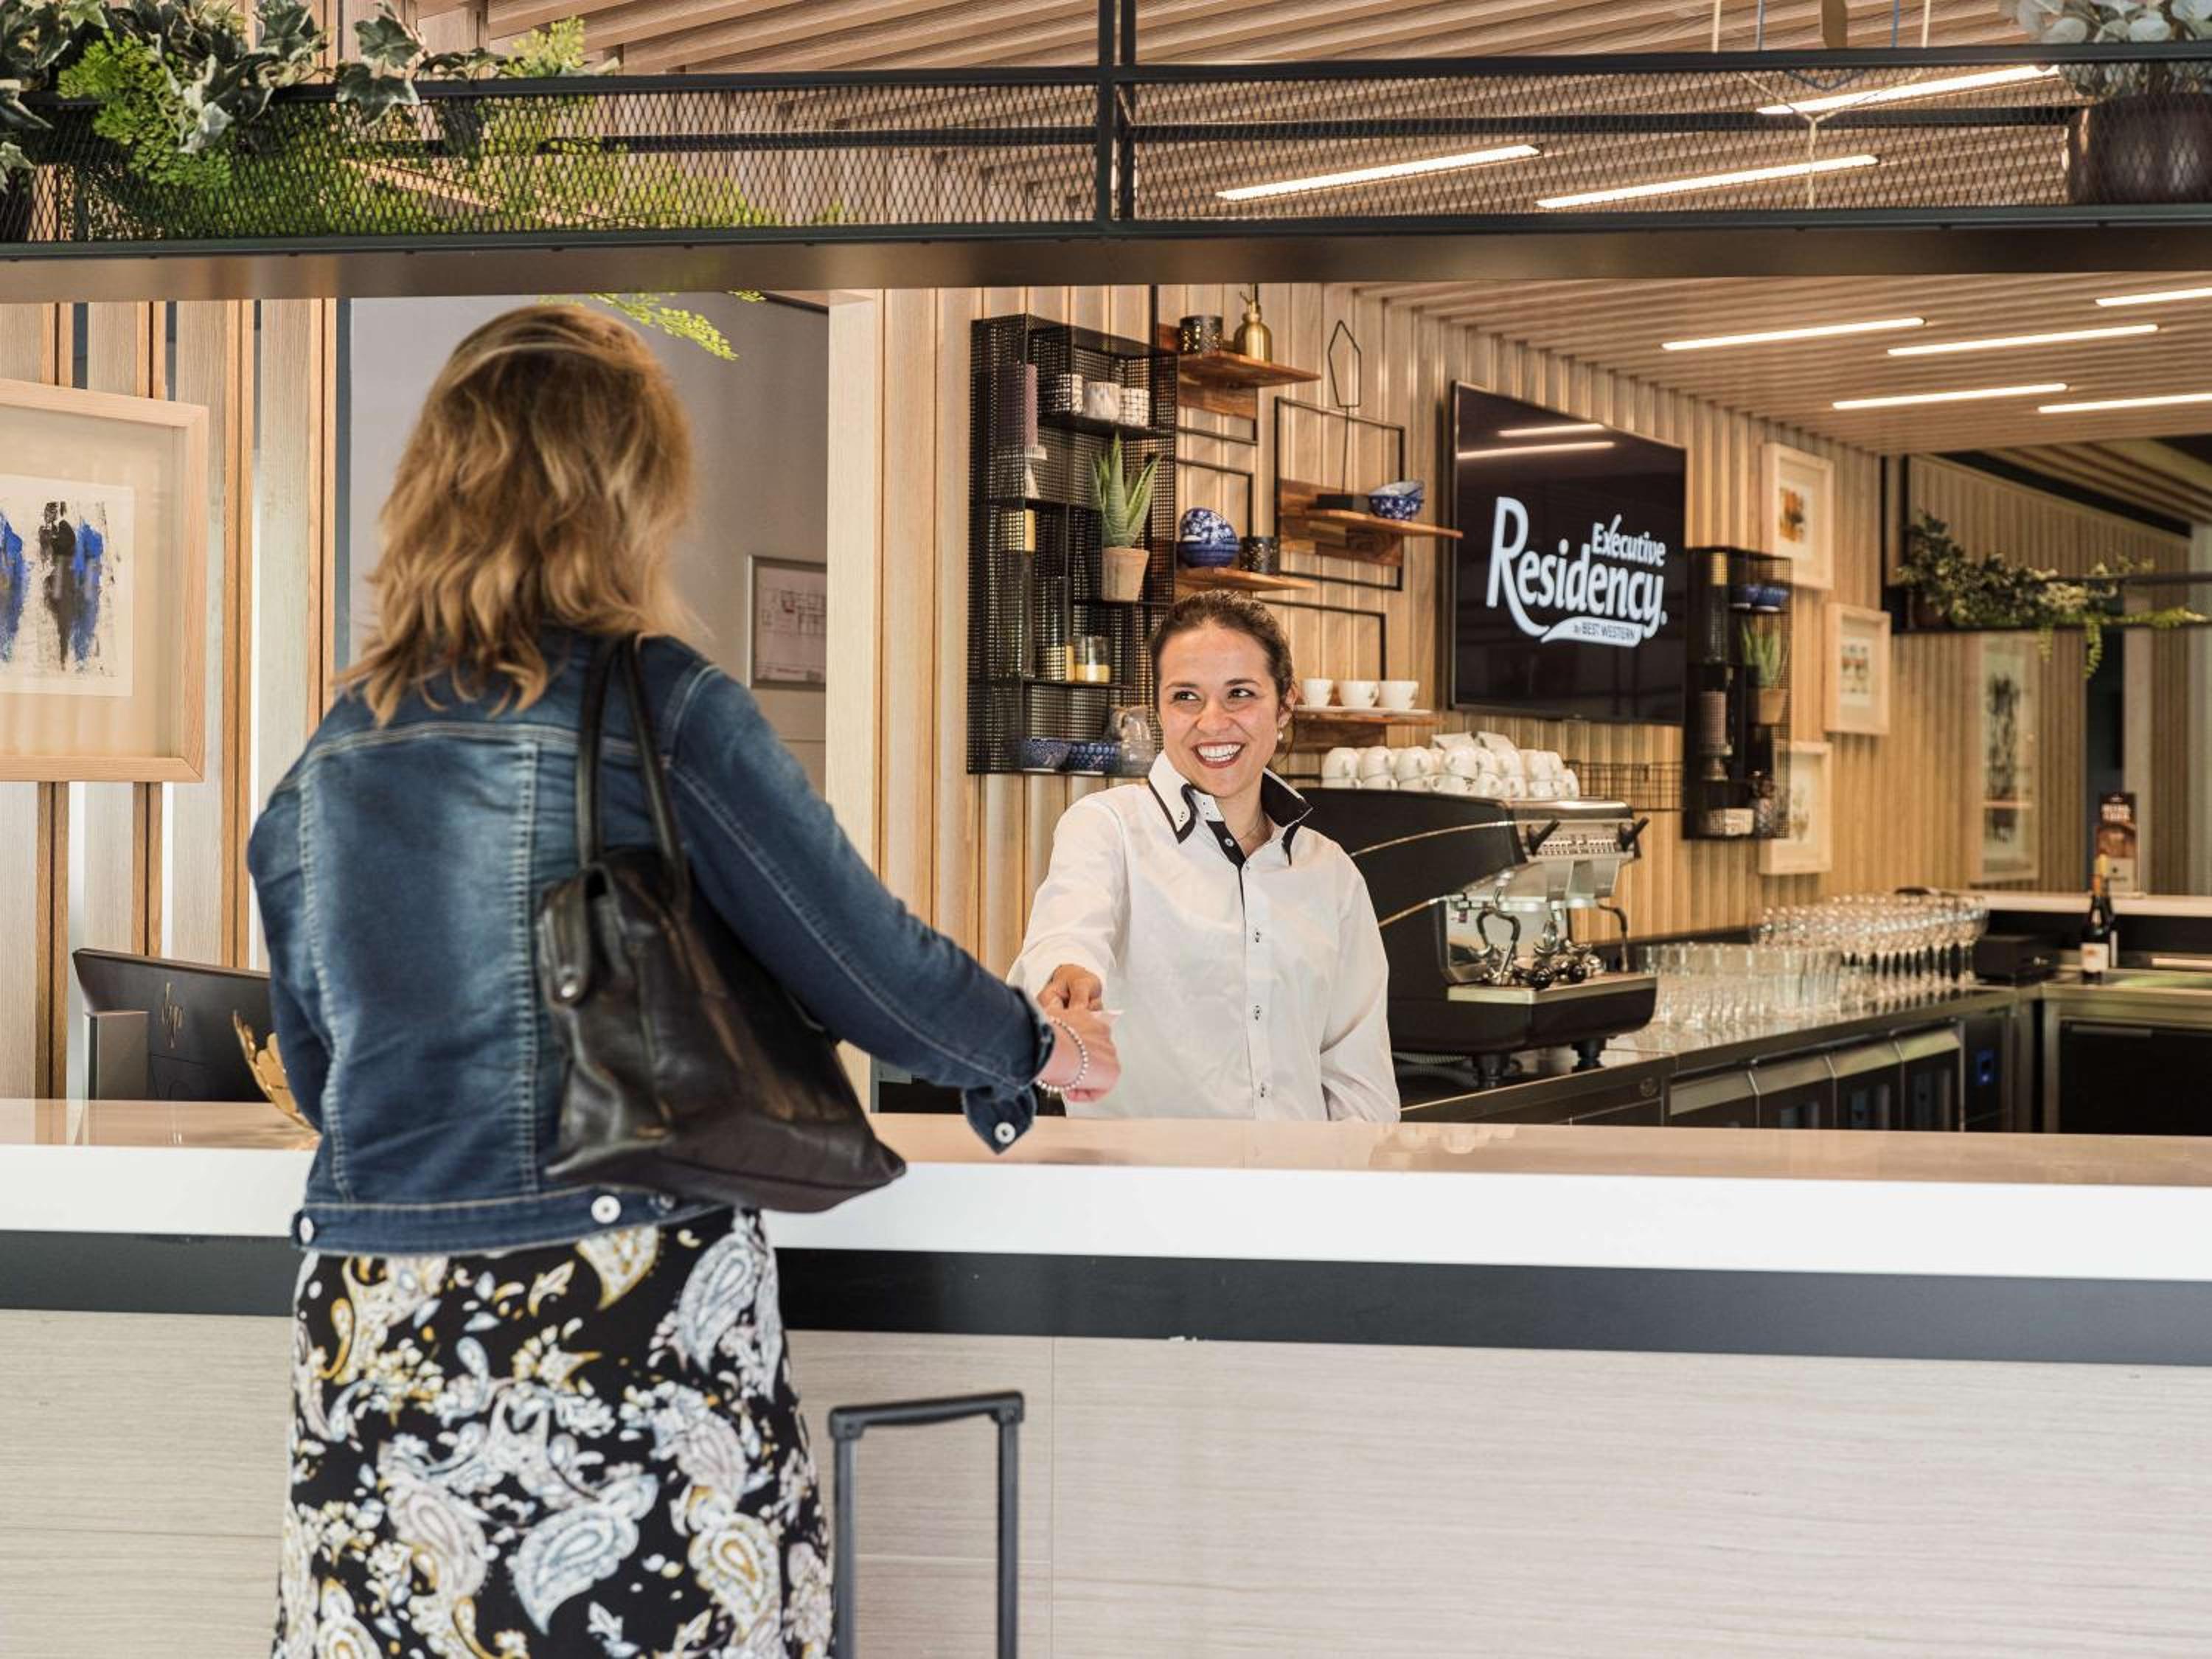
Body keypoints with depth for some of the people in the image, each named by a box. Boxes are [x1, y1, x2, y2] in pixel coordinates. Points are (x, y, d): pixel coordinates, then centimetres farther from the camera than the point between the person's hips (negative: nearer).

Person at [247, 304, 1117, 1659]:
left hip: (376, 1339, 5)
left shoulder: (334, 753, 7)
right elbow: (866, 962, -1)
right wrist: (1038, 1047, 17)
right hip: (634, 1332, -4)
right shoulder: (662, 708, -8)